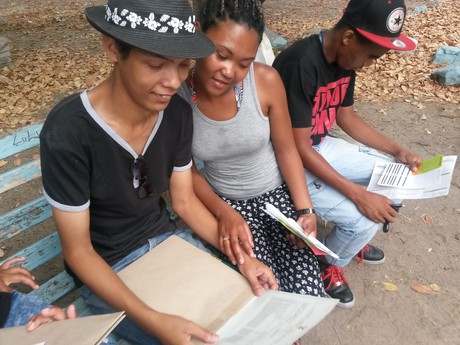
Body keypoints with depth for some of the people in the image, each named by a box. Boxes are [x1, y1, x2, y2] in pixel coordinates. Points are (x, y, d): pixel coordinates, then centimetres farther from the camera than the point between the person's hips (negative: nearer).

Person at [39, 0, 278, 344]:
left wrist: (240, 255, -12)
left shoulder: (178, 113, -11)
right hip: (108, 270, -4)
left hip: (167, 238, 5)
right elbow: (78, 252, -20)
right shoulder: (67, 134, -28)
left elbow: (184, 200, -1)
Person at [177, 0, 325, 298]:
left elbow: (286, 151, -4)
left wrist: (305, 210, -12)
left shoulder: (266, 80, -19)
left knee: (309, 297, -8)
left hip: (277, 192, 1)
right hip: (227, 202, 0)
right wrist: (223, 212, -21)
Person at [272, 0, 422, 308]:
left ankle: (352, 237, 28)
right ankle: (328, 263, 13)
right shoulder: (301, 64, -30)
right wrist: (358, 195, -27)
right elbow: (299, 148, -27)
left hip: (320, 144, 9)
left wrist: (397, 151, 3)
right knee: (365, 218, -18)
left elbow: (346, 116, 11)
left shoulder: (346, 59, -2)